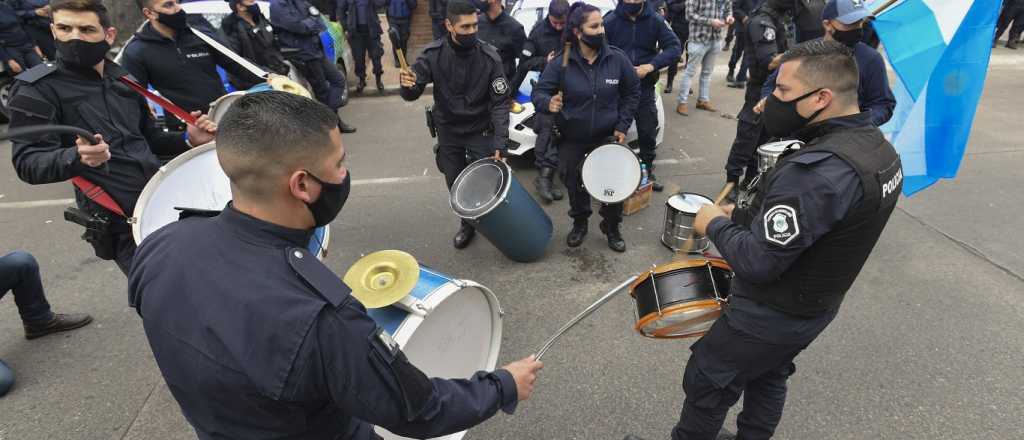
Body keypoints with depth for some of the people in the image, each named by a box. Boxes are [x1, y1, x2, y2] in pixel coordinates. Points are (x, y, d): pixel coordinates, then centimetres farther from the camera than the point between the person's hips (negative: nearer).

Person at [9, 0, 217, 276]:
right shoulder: (36, 90, -6)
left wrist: (188, 139, 1)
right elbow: (28, 163, -14)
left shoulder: (123, 79, 12)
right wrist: (77, 157, -34)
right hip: (122, 225, -6)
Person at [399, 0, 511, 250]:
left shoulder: (489, 57, -17)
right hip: (448, 132, 2)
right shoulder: (433, 54, -13)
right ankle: (468, 224, 38)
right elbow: (412, 94, -10)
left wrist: (501, 143, -26)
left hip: (481, 131, -2)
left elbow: (500, 103, -16)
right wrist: (407, 85, -36)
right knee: (456, 186, 11)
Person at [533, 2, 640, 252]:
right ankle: (580, 223, 38)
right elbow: (539, 92, -12)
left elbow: (632, 92, 2)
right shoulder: (560, 63, -14)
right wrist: (548, 102, -36)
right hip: (571, 139, 0)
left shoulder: (617, 58, -10)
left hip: (607, 137, 0)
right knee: (574, 185, 13)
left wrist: (622, 126, -4)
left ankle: (612, 228, 26)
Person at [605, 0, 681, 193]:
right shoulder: (610, 21, -7)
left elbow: (675, 47, -6)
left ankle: (648, 171, 30)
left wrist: (650, 66, -19)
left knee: (648, 132, 10)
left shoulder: (656, 21, -4)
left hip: (645, 88, 2)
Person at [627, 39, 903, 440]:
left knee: (706, 383, 13)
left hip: (770, 317, -9)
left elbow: (757, 262, -32)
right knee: (768, 379, 29)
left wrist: (716, 224, -15)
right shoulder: (878, 147, -2)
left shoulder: (816, 170, -35)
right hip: (817, 305, 9)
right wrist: (744, 216, 1)